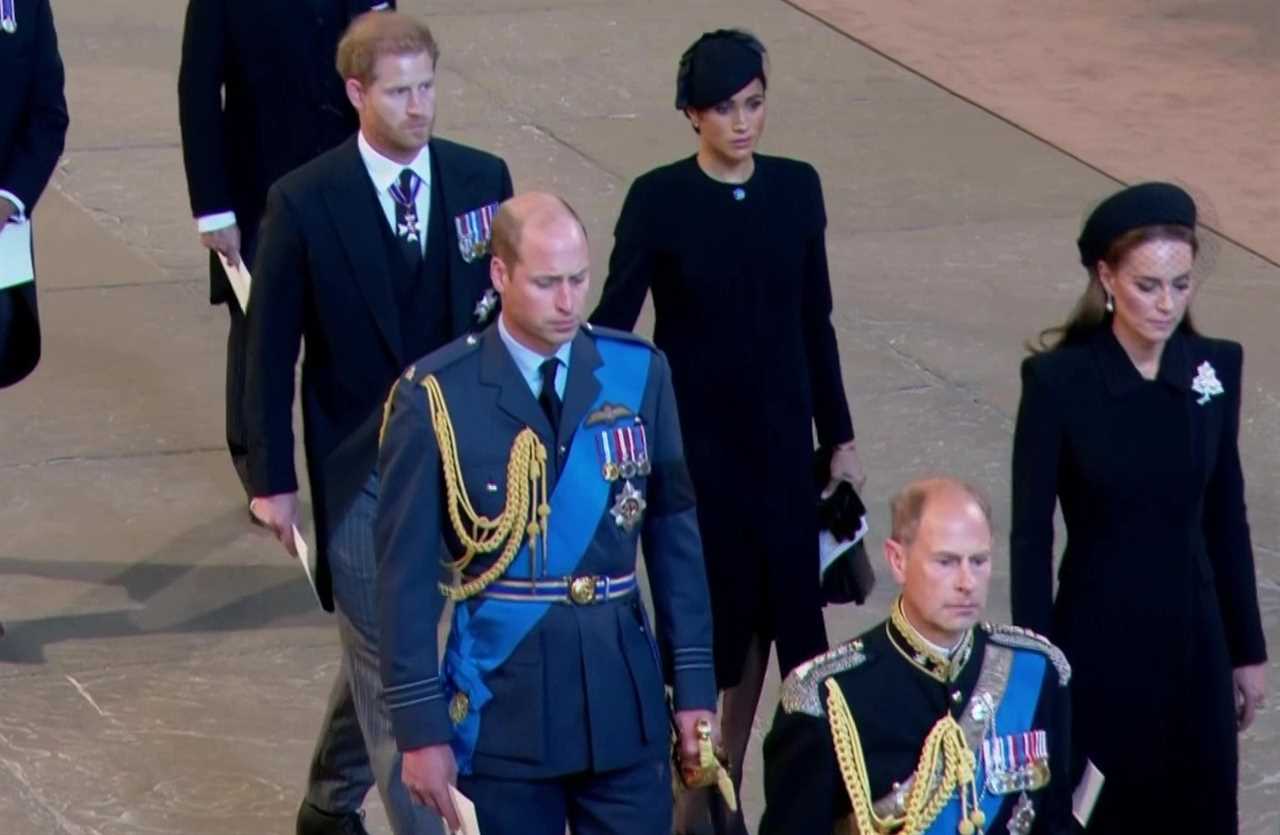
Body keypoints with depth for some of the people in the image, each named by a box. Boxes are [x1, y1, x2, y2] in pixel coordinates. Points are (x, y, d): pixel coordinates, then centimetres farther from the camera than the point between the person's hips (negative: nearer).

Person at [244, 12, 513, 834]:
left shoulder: (482, 180, -1)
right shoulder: (305, 202, -11)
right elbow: (272, 349, -6)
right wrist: (274, 479, -5)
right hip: (359, 462, -4)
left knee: (377, 644, 18)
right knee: (387, 658, -2)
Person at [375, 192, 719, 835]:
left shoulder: (638, 374, 1)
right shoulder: (436, 398, -8)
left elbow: (675, 534, 6)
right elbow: (406, 573, -6)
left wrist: (694, 683, 5)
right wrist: (420, 724, -7)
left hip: (623, 697, 2)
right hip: (503, 699, -2)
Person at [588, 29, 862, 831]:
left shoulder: (796, 188, 1)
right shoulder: (659, 200, -10)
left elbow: (815, 322, 9)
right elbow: (612, 324, -8)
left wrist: (840, 437, 11)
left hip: (780, 435, 4)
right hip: (694, 441, -4)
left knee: (775, 610, 6)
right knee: (706, 614, 0)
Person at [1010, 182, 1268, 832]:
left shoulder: (1215, 369, -1)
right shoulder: (1058, 381, -13)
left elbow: (1225, 517, 7)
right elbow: (1031, 534, -9)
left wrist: (1246, 650, 10)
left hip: (1192, 641, 4)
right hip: (1098, 645, -4)